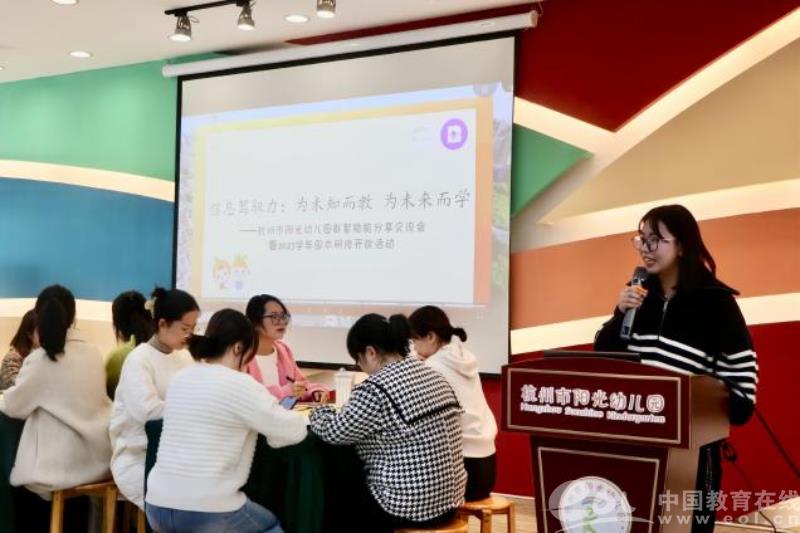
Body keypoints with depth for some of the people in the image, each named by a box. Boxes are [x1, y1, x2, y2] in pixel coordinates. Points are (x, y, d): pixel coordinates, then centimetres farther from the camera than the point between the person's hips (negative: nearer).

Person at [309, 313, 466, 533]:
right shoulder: (433, 376, 6)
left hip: (408, 506, -8)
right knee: (354, 486, 28)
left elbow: (334, 432, -9)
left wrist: (319, 412, 11)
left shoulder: (378, 388, -19)